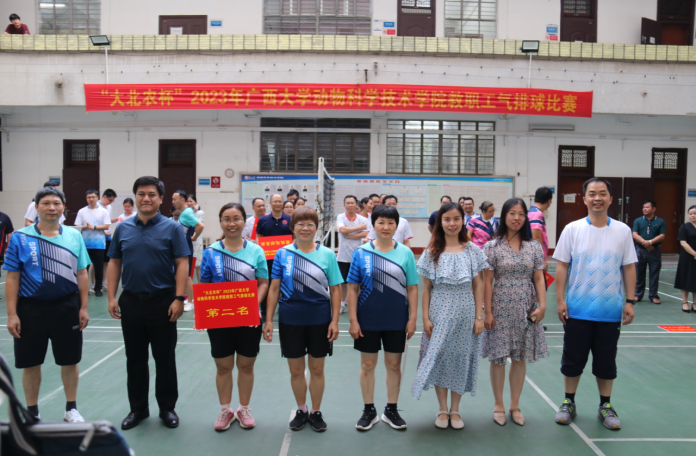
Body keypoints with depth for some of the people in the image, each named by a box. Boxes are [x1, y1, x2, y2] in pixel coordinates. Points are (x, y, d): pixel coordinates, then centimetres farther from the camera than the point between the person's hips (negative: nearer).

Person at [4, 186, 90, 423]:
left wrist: (83, 308, 2)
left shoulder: (74, 236, 2)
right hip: (31, 308, -1)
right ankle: (32, 412, 28)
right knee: (31, 363, 10)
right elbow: (12, 278, -2)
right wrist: (12, 314, -6)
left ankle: (71, 408, 27)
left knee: (70, 361, 10)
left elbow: (81, 274, 5)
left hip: (67, 307, 1)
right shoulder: (21, 237, -3)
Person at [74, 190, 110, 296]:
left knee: (99, 267, 2)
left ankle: (98, 288, 12)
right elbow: (77, 227, 3)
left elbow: (106, 226, -3)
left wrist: (94, 227, -13)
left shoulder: (103, 211, 4)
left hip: (99, 244, -1)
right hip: (85, 244, 1)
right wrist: (86, 227, -16)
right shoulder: (81, 211, 8)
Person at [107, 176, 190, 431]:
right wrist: (112, 297, 2)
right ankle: (138, 408, 27)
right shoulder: (123, 228, 6)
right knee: (135, 358, 13)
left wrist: (179, 298, -15)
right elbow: (114, 263, 10)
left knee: (165, 359, 6)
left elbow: (182, 264, -8)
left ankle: (167, 408, 21)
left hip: (162, 302, -3)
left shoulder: (171, 228, -4)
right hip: (131, 301, 4)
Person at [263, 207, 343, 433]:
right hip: (290, 319, 1)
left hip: (319, 319, 0)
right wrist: (268, 320, -3)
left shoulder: (327, 254, -2)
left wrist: (335, 320, -7)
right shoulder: (283, 254, -1)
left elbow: (335, 290, -1)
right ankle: (301, 410, 32)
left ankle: (316, 412, 29)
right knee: (296, 370, 12)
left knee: (317, 369, 11)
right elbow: (274, 289, 1)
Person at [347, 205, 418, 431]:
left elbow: (412, 288, 0)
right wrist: (353, 320, -7)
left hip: (396, 321, 1)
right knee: (367, 365, 10)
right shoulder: (361, 253, -4)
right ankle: (369, 410, 26)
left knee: (394, 365, 11)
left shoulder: (406, 253, -2)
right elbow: (353, 288, -3)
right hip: (368, 320, 0)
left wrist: (412, 318, -4)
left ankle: (391, 410, 28)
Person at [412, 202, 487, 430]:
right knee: (439, 357, 3)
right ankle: (442, 409, 20)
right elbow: (426, 288, 1)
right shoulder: (432, 252, 0)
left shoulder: (472, 251, 1)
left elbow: (478, 285, 3)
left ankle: (455, 410, 23)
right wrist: (425, 318, -4)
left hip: (465, 312, 1)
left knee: (461, 358, 7)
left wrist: (479, 316, -2)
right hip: (439, 311, 0)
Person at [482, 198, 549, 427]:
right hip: (501, 308, -2)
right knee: (498, 358, 4)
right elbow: (487, 282, -4)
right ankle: (499, 405, 21)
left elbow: (539, 278, 4)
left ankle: (515, 405, 25)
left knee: (520, 358, 9)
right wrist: (487, 312, -7)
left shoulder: (534, 246, 5)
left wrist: (542, 305, -8)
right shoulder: (492, 246, -3)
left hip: (526, 309, 3)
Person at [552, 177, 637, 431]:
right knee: (573, 359, 9)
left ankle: (605, 406, 29)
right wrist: (560, 300, -6)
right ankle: (569, 403, 26)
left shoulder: (622, 231, 1)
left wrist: (630, 301, 0)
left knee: (606, 361, 12)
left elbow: (629, 268, 4)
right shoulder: (572, 229, -3)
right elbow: (562, 266, -2)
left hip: (610, 310, 1)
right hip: (577, 309, -1)